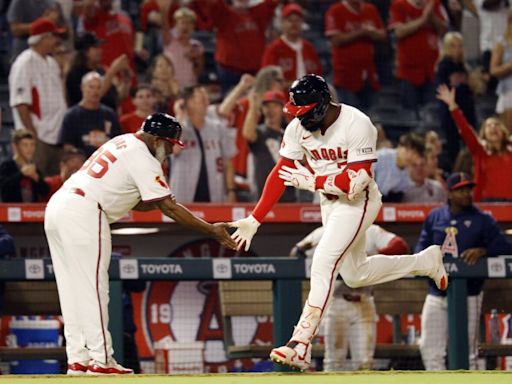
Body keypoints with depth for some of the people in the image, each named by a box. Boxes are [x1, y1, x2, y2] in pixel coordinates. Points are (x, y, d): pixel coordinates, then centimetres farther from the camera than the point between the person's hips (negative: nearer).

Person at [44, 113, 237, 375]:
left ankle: (77, 360, 11)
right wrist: (211, 230, -8)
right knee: (93, 288, -5)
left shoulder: (122, 143, 21)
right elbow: (168, 208, -12)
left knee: (73, 290, 10)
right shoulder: (143, 159, -9)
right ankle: (101, 360, -4)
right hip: (83, 214, -9)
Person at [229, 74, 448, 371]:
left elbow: (356, 181, -29)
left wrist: (311, 181, -26)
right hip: (329, 202, 8)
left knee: (324, 261, -23)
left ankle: (301, 345, -26)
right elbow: (281, 175, -5)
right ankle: (425, 261, 39)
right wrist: (254, 220, -10)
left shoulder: (357, 125, -26)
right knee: (355, 274, 18)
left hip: (358, 202, -8)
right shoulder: (298, 128, -8)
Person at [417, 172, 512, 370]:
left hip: (468, 296, -4)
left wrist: (482, 251, -22)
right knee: (430, 348, 5)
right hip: (436, 294, 4)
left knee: (466, 352, 0)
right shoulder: (434, 217, 9)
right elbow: (422, 246, 14)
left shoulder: (482, 220, -2)